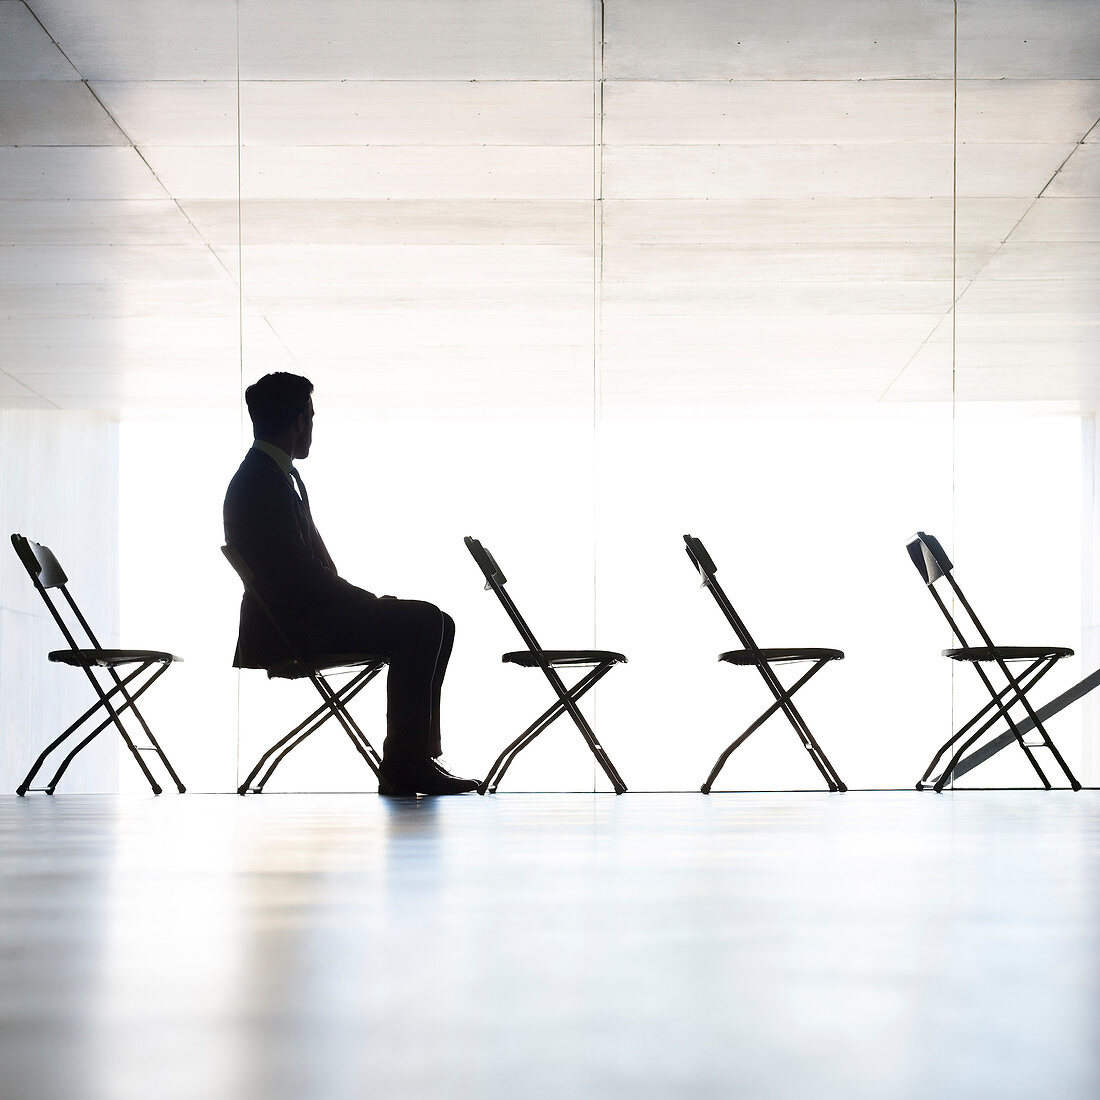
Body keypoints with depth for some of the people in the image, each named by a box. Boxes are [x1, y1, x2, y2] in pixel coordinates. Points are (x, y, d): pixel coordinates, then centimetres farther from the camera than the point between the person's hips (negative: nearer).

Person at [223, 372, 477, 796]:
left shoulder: (278, 476, 20)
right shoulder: (261, 484, -16)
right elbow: (302, 577, -22)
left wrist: (364, 598, 5)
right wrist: (368, 600, -11)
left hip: (304, 612, 11)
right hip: (289, 629, -11)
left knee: (435, 624, 5)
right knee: (422, 623, -20)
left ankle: (416, 757, 0)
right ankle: (403, 768, -17)